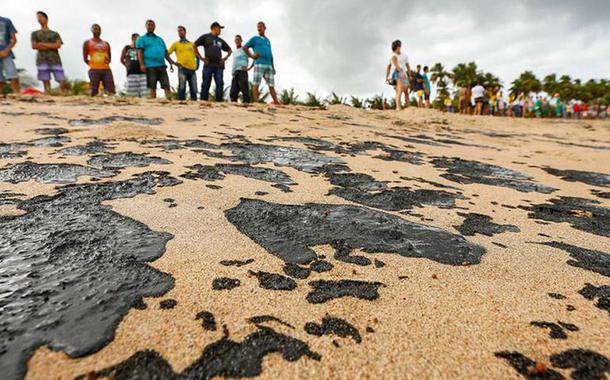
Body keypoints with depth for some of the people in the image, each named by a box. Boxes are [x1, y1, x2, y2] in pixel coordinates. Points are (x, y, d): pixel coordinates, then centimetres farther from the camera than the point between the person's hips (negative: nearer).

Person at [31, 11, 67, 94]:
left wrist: (42, 44, -1)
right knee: (46, 82, -7)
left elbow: (58, 45, 0)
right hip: (42, 60, 1)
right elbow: (34, 46, 5)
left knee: (62, 80, -12)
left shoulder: (55, 34, 18)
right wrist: (50, 46, 0)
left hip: (55, 60, -1)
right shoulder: (35, 33, 19)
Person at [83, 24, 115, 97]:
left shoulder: (106, 44, 21)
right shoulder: (87, 43, 11)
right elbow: (85, 59, 10)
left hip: (106, 69, 3)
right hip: (94, 70, -3)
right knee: (93, 92, -6)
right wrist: (92, 64, 2)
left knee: (111, 91, -9)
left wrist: (107, 61, 2)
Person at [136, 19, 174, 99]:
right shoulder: (141, 39, 14)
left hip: (161, 66, 3)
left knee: (167, 86, -7)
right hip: (150, 66, -3)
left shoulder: (160, 39, 27)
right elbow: (139, 52, 2)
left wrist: (171, 63, 9)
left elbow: (166, 53, 23)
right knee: (152, 87, -6)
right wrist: (142, 64, -12)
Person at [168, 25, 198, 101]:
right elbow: (167, 54, 10)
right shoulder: (176, 44, 14)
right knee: (182, 88, -9)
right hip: (182, 68, -2)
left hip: (192, 69, 2)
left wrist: (197, 64, 8)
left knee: (194, 90, -1)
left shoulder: (192, 44, 20)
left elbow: (197, 55, 24)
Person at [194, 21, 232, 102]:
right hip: (208, 65, -4)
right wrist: (201, 57, -1)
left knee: (220, 84, -5)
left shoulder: (220, 40, 23)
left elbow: (230, 50, 30)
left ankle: (219, 101, -4)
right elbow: (194, 46, 7)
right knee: (205, 85, -5)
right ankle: (203, 102, -3)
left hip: (219, 65, 4)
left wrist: (225, 58, 13)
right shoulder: (205, 37, 11)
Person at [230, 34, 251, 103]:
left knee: (244, 90, -14)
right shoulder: (234, 52, 25)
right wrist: (233, 72, 15)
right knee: (233, 91, 3)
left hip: (242, 72, -7)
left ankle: (246, 103, -18)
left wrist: (249, 68, -9)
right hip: (235, 73, 7)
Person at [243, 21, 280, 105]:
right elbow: (245, 47, 10)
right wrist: (252, 56, -3)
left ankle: (276, 102, 2)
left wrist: (273, 66, 15)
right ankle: (256, 102, -16)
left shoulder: (268, 40, 26)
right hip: (259, 64, -4)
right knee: (256, 84, -12)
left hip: (269, 65, 4)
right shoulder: (254, 39, 13)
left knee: (271, 85, 2)